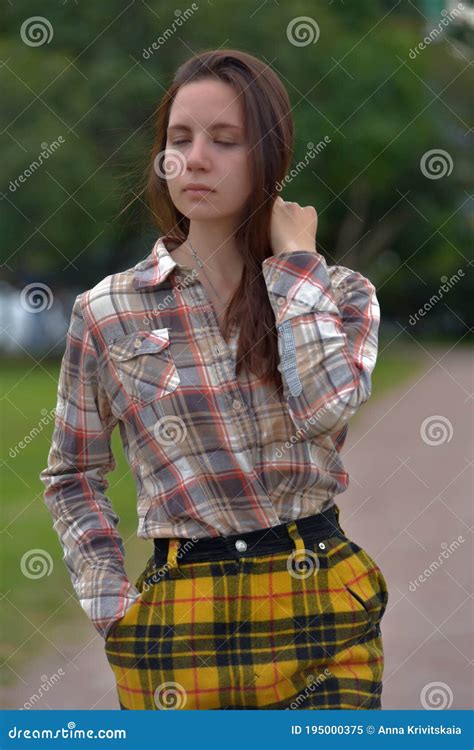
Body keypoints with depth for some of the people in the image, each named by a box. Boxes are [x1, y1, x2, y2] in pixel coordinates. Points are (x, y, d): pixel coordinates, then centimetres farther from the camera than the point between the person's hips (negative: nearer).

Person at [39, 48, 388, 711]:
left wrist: (295, 260, -9)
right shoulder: (108, 312, 1)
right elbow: (73, 476, 12)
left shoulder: (338, 295, 2)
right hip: (179, 624, 0)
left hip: (322, 607, 0)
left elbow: (324, 406, -19)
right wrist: (112, 602, 0)